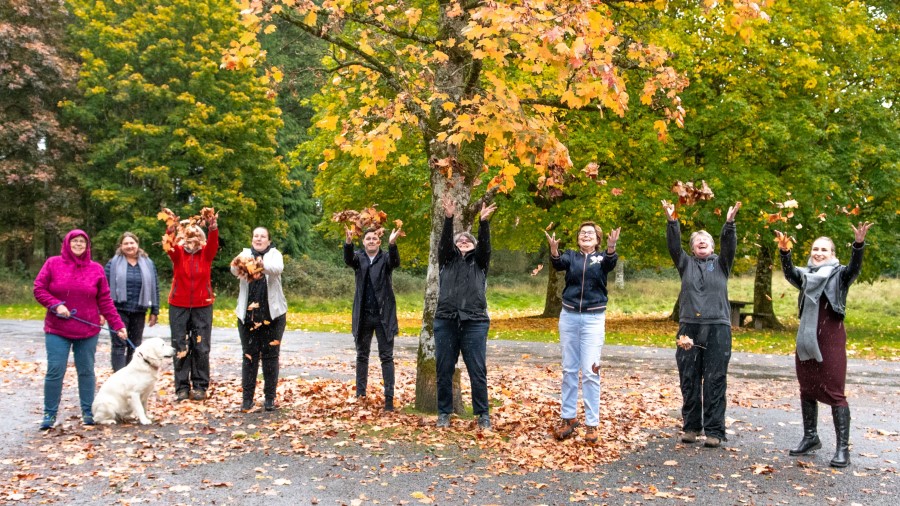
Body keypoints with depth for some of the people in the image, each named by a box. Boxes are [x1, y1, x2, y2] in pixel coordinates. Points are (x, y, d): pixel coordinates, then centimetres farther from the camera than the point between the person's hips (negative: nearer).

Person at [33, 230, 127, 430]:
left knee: (86, 371, 8)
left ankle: (88, 411, 18)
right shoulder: (53, 263, 0)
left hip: (88, 330, 1)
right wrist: (56, 304, -17)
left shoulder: (96, 269, 3)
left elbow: (105, 301, 4)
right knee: (55, 371, -3)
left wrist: (118, 325, -2)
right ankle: (50, 413, 9)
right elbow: (39, 290, 0)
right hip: (57, 330, -1)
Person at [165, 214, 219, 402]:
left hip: (202, 306, 0)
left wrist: (213, 228, -37)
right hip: (179, 306, 0)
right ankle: (182, 387, 11)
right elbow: (169, 246, -18)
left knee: (201, 347, 3)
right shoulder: (178, 253, 2)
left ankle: (200, 386, 12)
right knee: (180, 348, 4)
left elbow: (213, 243, -17)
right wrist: (171, 230, -38)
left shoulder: (206, 254, 2)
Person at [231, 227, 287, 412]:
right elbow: (235, 270, -15)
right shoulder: (245, 254, 6)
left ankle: (270, 398, 12)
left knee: (270, 356, 4)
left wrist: (262, 264, -43)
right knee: (249, 356, 4)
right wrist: (237, 265, -40)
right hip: (248, 314, 1)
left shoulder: (274, 254, 3)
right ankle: (247, 398, 10)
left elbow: (278, 268, -21)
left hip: (272, 314, -1)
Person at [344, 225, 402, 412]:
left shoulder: (385, 259, 1)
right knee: (362, 356, 9)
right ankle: (360, 394, 16)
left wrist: (392, 243, -42)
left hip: (384, 316, -2)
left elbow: (395, 262, -21)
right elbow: (348, 260, -18)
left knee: (386, 357, 0)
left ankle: (389, 397, 1)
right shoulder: (359, 258, 4)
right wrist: (348, 242, -40)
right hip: (363, 316, 2)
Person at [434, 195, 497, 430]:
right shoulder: (447, 259, 15)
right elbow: (444, 241, -2)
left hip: (474, 322, -1)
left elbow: (485, 244, -3)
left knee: (478, 371, 0)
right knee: (444, 370, 5)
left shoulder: (479, 261, 14)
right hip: (445, 321, 1)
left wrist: (483, 222, -18)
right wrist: (448, 218, -17)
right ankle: (444, 413, 16)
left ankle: (483, 415, 9)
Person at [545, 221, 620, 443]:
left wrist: (611, 248, -44)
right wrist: (554, 251, -39)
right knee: (569, 369, 9)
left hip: (593, 318, -2)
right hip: (569, 316, 2)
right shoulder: (571, 255, 6)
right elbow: (559, 264, -16)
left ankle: (592, 423, 0)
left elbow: (611, 263, -22)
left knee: (590, 371, -5)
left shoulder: (602, 257, 2)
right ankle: (568, 417, 18)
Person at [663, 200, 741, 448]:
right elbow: (673, 246, 0)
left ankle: (714, 430, 2)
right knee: (689, 380, 4)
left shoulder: (721, 263, 12)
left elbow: (729, 246, -5)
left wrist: (729, 223, -21)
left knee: (715, 381, -2)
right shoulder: (686, 263, 14)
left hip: (717, 327, -1)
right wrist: (672, 221, -13)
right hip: (689, 327, 2)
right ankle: (691, 426, 14)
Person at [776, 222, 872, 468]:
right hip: (806, 339, 4)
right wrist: (785, 252, -29)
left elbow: (854, 268, -19)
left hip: (832, 339, -4)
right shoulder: (805, 275, 10)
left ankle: (843, 448, -2)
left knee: (834, 392, -5)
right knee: (807, 390, 12)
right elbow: (790, 273, -10)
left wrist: (858, 244, -37)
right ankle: (810, 437, 26)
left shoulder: (839, 274, 2)